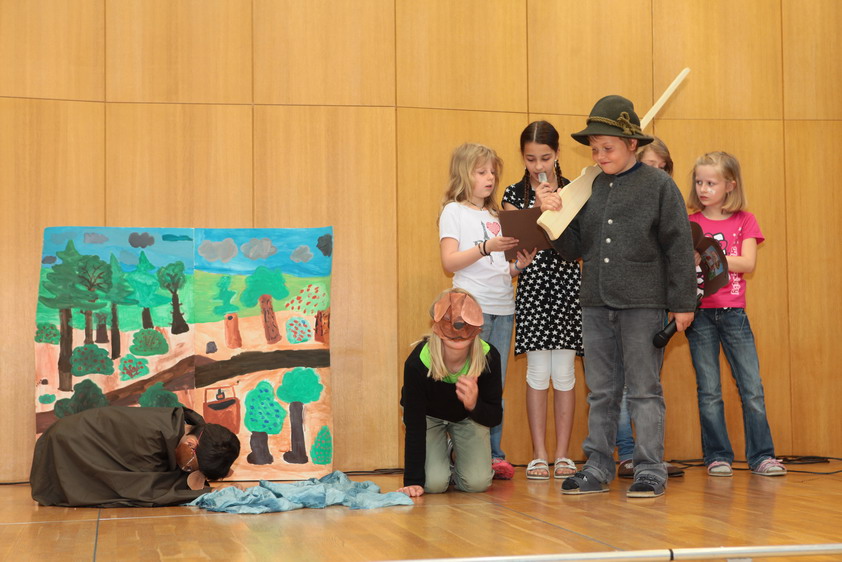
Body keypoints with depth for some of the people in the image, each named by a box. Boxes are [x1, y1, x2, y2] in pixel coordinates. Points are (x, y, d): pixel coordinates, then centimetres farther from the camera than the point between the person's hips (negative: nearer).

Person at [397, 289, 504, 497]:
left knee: (477, 483, -13)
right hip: (429, 417, -2)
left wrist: (474, 405, -45)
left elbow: (495, 417, -20)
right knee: (434, 483, -17)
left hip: (469, 417, 2)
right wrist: (413, 480, -29)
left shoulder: (489, 357, -31)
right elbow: (414, 424, -28)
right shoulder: (418, 362, -37)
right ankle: (444, 454, 18)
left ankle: (457, 455, 22)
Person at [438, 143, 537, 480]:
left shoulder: (495, 215, 21)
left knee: (496, 385, 6)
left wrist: (520, 265, 1)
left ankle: (494, 453, 9)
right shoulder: (454, 212, 2)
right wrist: (486, 247, -21)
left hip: (503, 307, 6)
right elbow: (450, 262, -10)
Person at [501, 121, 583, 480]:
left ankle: (562, 454, 9)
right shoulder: (515, 194, 4)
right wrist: (539, 207, -13)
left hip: (567, 282, 1)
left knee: (564, 372, 2)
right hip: (532, 283, 0)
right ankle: (539, 454, 7)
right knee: (538, 372, -1)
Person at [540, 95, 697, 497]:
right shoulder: (590, 188, 11)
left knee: (644, 390, 0)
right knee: (601, 391, 10)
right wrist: (556, 218, -5)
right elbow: (574, 249, 12)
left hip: (643, 304, -5)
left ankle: (650, 470, 7)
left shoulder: (658, 184, -1)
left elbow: (679, 248, -2)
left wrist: (682, 304, -5)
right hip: (595, 305, 5)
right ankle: (597, 468, 17)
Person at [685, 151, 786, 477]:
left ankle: (761, 456, 6)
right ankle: (717, 457, 10)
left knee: (752, 388, -1)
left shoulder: (744, 221, 6)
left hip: (733, 313, 0)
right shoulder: (689, 224, 7)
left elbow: (747, 263, -7)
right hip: (700, 313, 0)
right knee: (709, 391, 3)